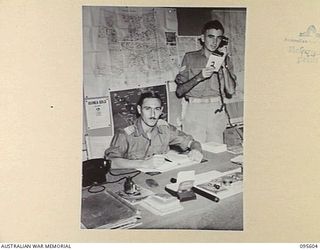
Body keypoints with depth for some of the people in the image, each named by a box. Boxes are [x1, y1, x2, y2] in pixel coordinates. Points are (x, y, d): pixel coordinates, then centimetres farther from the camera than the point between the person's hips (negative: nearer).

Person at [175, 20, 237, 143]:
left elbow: (230, 91, 1)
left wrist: (224, 64, -4)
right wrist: (199, 77, -16)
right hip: (194, 110, -2)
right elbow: (179, 91, -2)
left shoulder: (225, 59, 13)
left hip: (217, 111, 2)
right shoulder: (190, 57, 6)